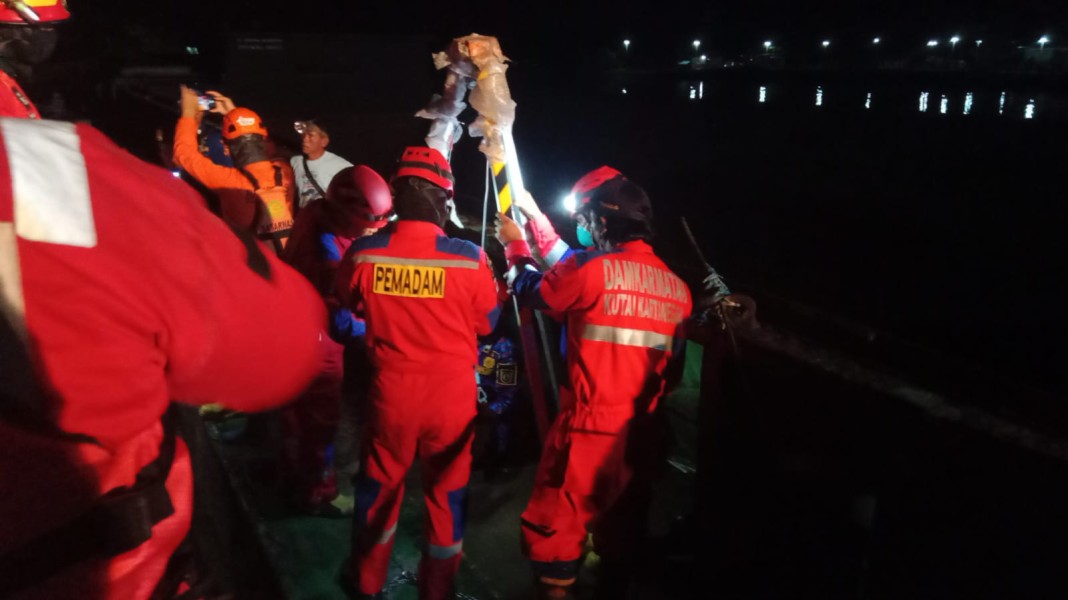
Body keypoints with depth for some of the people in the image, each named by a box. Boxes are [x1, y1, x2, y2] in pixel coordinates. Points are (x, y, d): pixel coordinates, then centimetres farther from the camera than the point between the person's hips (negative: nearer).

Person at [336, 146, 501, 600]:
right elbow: (487, 323, -1)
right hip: (453, 397, -1)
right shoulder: (469, 257, -17)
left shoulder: (364, 253, -12)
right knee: (448, 495, 17)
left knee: (378, 491, 22)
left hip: (391, 395, 2)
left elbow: (349, 303, 9)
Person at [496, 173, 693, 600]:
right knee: (622, 525, 21)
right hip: (640, 429, 6)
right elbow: (672, 355, 13)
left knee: (556, 527, 8)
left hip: (590, 425, -6)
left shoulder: (591, 267, -13)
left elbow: (532, 292, 2)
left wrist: (516, 246, 18)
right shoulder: (678, 288, 3)